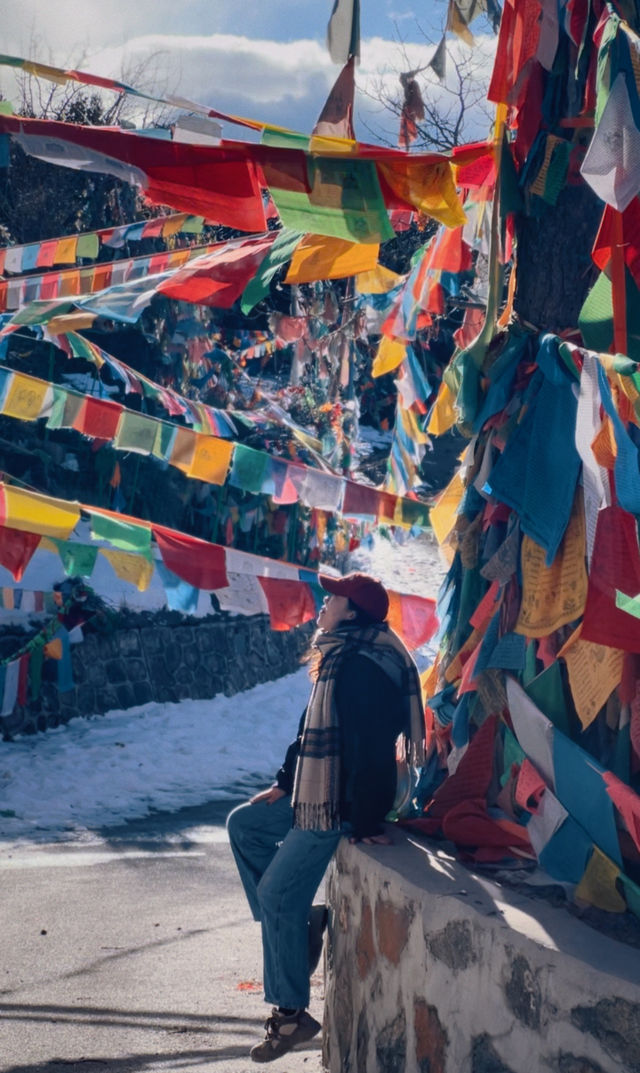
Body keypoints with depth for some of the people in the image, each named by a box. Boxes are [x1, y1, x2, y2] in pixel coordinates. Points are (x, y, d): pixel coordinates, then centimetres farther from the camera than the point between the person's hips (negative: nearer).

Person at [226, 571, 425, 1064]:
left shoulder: (362, 667, -24)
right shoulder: (337, 660, 10)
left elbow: (370, 747, -27)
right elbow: (311, 728, 19)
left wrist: (366, 823, -25)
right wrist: (285, 783, 19)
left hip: (340, 806, -11)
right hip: (312, 794, 11)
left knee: (276, 895, -6)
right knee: (244, 825, 21)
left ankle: (292, 1013, 5)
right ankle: (298, 920, 17)